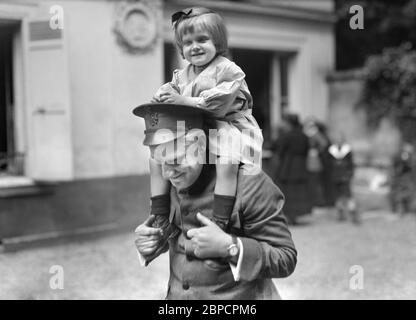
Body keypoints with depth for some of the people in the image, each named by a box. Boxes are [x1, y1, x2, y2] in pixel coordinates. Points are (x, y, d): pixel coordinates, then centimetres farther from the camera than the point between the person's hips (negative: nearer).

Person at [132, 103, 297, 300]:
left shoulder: (249, 185, -20)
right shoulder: (168, 184, -5)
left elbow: (286, 259, -17)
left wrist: (229, 246, -29)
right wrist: (149, 242, -11)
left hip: (238, 295, -4)